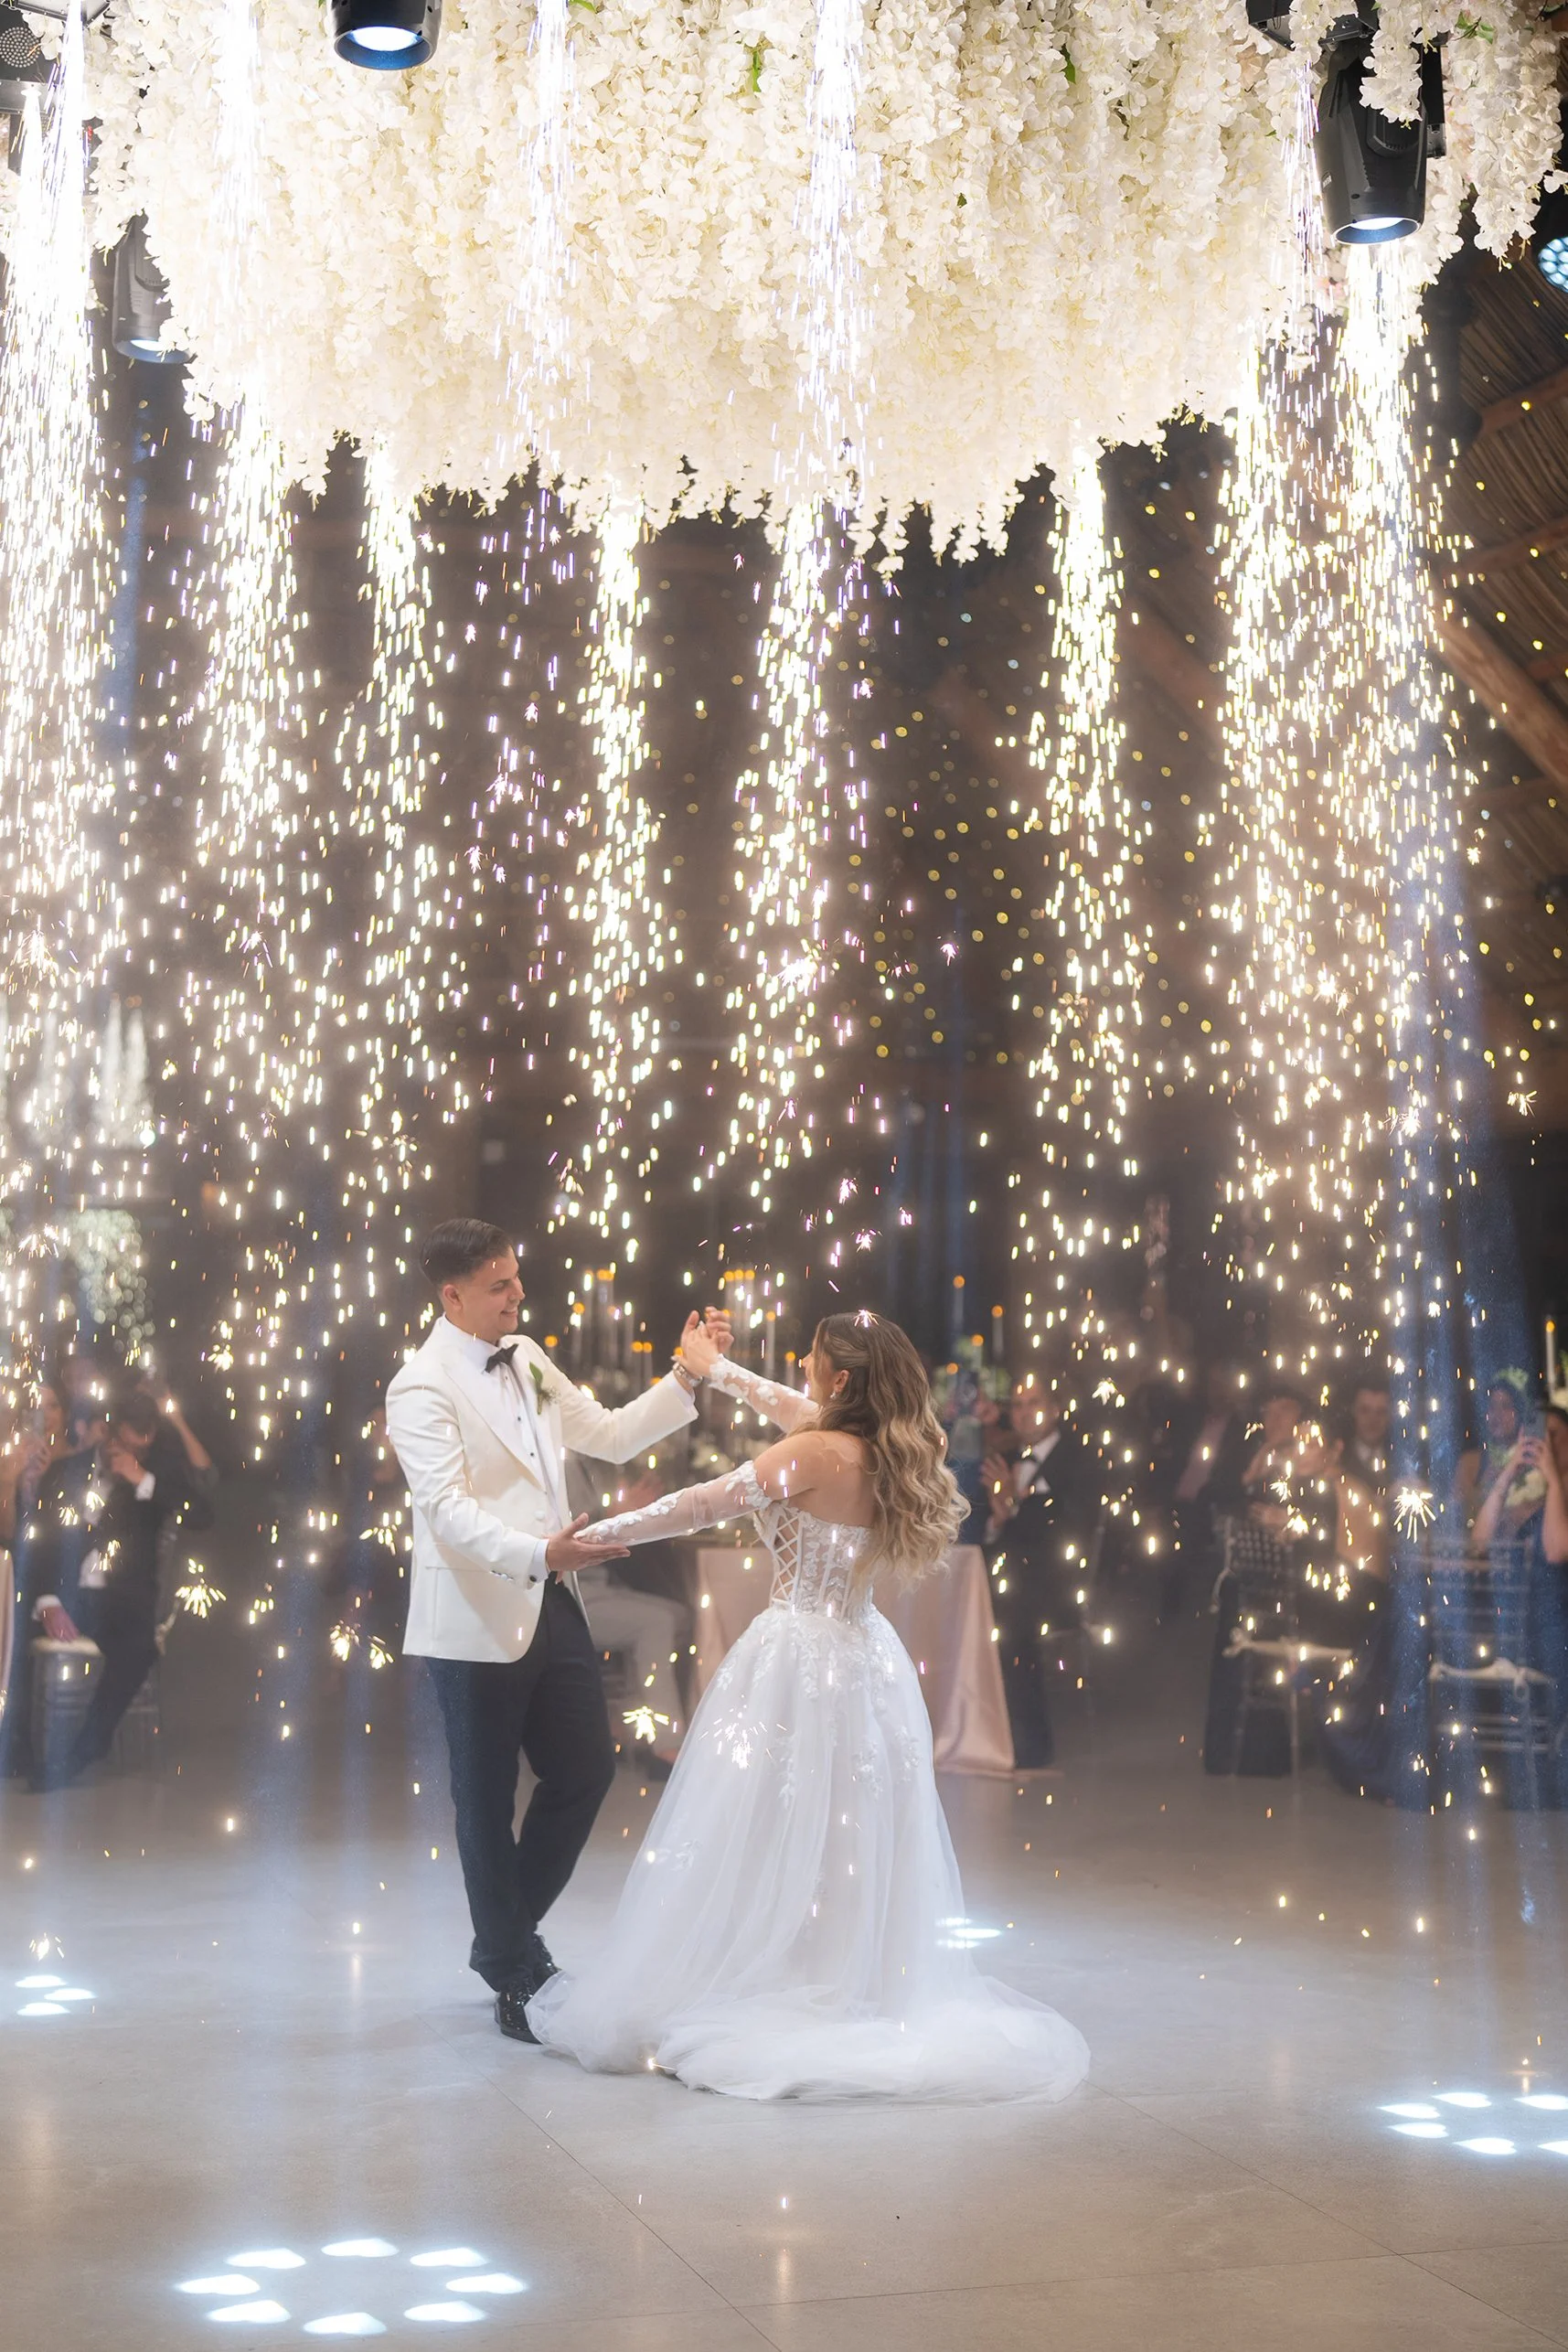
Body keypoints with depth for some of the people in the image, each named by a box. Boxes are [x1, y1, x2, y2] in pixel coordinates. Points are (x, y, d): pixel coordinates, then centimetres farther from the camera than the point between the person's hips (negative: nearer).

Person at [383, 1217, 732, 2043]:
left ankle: (510, 1935, 31)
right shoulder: (422, 1388, -14)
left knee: (586, 1768, 11)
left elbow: (610, 1435, 19)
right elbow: (447, 1508, -26)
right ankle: (511, 1976, 22)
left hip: (552, 1604, 8)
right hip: (477, 1620, -8)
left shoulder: (527, 1360, 11)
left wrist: (687, 1376, 9)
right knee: (488, 1798, 6)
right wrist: (538, 1552, -40)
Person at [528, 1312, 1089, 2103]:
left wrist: (597, 1535, -5)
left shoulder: (818, 1455, -17)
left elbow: (702, 1505, -15)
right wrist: (722, 1372, 33)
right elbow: (802, 1411, 21)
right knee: (851, 1843, 12)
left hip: (798, 1659, -8)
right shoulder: (890, 1451, 5)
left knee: (766, 1840, -1)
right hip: (864, 1661, 8)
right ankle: (861, 1993, 15)